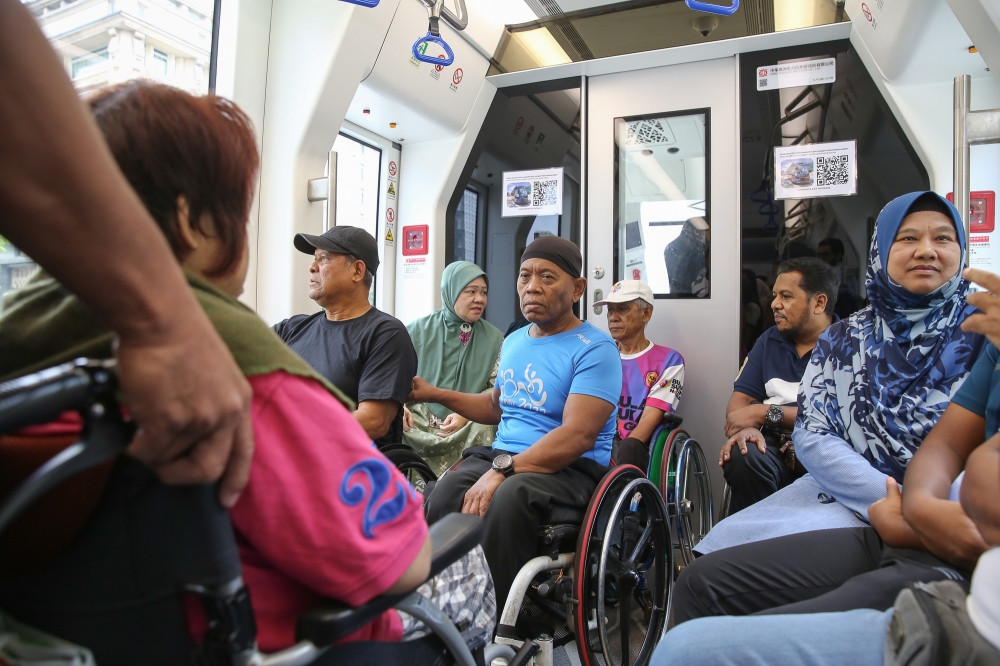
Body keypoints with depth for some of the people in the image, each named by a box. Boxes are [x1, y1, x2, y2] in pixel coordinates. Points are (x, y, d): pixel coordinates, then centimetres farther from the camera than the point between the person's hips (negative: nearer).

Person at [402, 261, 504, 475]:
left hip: (469, 426, 0)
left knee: (482, 429, -31)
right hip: (418, 419, 0)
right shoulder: (419, 330, 6)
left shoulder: (495, 339, 6)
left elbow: (498, 391, 3)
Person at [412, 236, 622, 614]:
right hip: (499, 455, 6)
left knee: (508, 496, -38)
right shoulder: (514, 342, 18)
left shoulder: (594, 349, -7)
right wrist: (435, 394, 24)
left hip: (571, 468, -5)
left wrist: (502, 470, -26)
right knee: (445, 494, -28)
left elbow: (578, 436, -19)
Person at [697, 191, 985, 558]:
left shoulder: (986, 334, 2)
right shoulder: (842, 341, 8)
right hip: (851, 498, 4)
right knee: (731, 542, -18)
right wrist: (891, 500, -17)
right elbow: (812, 435, -1)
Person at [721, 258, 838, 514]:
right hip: (775, 445, 3)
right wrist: (746, 427, -14)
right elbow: (741, 397, 9)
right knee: (741, 458, -31)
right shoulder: (770, 340, 16)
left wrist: (766, 413, -13)